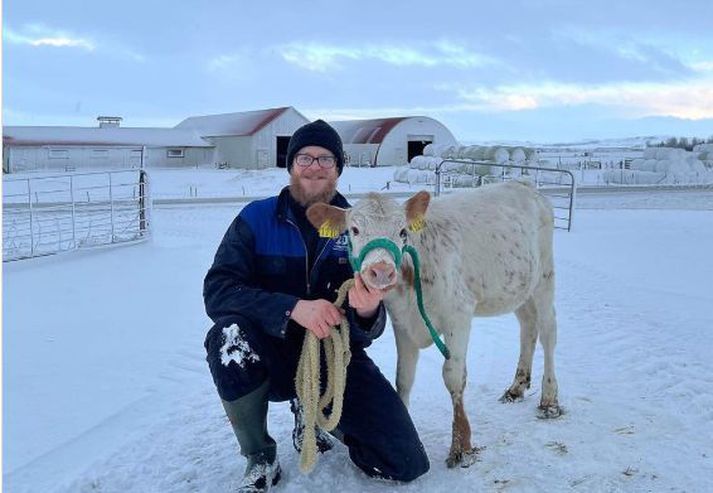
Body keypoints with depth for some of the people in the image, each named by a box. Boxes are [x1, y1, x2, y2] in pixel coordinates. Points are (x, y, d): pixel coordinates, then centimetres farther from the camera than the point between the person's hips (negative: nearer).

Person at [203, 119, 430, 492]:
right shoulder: (256, 219, -6)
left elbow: (365, 334, -6)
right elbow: (217, 292, -19)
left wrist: (367, 313, -31)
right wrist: (292, 308, -34)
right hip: (275, 355, -1)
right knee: (230, 335, -34)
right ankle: (260, 459, -8)